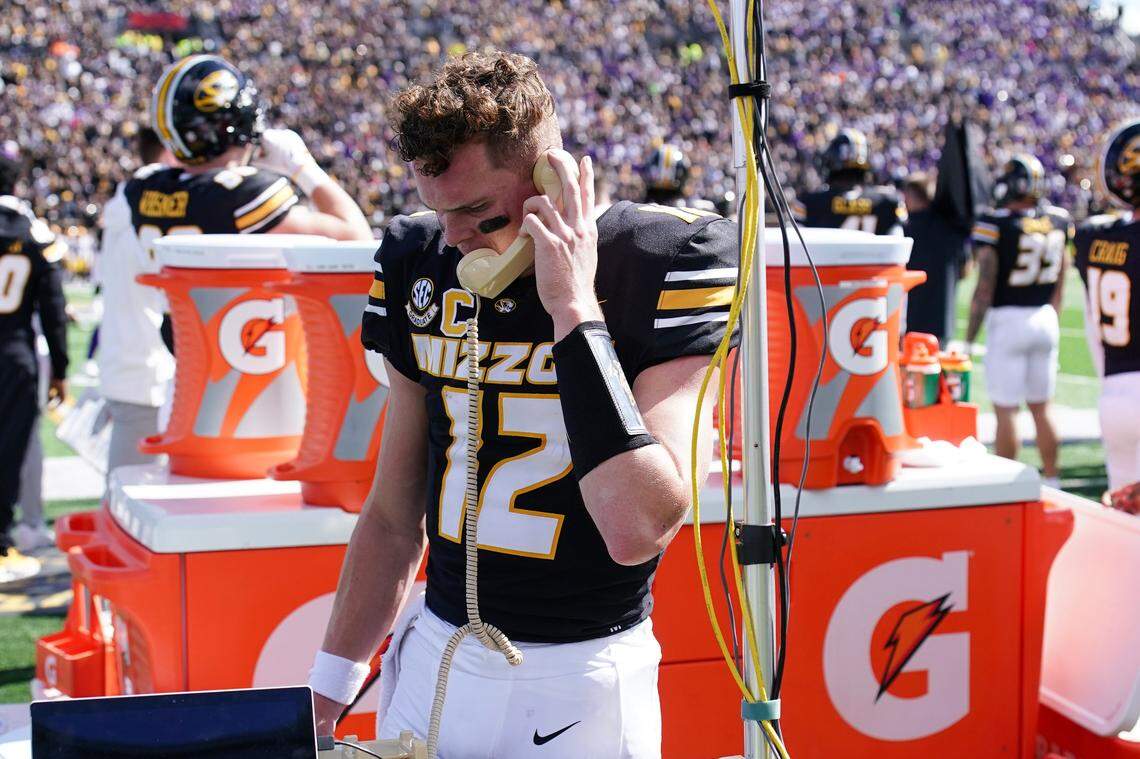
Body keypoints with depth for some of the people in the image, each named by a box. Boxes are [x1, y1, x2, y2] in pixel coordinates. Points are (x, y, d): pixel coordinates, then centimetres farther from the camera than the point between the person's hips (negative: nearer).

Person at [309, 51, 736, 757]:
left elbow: (639, 530, -26)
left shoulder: (658, 265, -15)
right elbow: (395, 517, 10)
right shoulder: (422, 263, 1)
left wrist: (574, 309, -25)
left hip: (582, 682, -4)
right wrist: (329, 692, 11)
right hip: (435, 660, 4)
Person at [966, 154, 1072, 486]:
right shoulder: (1058, 220, 2)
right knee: (1041, 408, 15)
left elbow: (985, 288, -14)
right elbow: (1059, 280, 12)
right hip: (1045, 321, 6)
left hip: (1008, 321, -6)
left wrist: (969, 339, -8)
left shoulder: (995, 223, -15)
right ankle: (1051, 481, 21)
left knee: (1006, 410, 1)